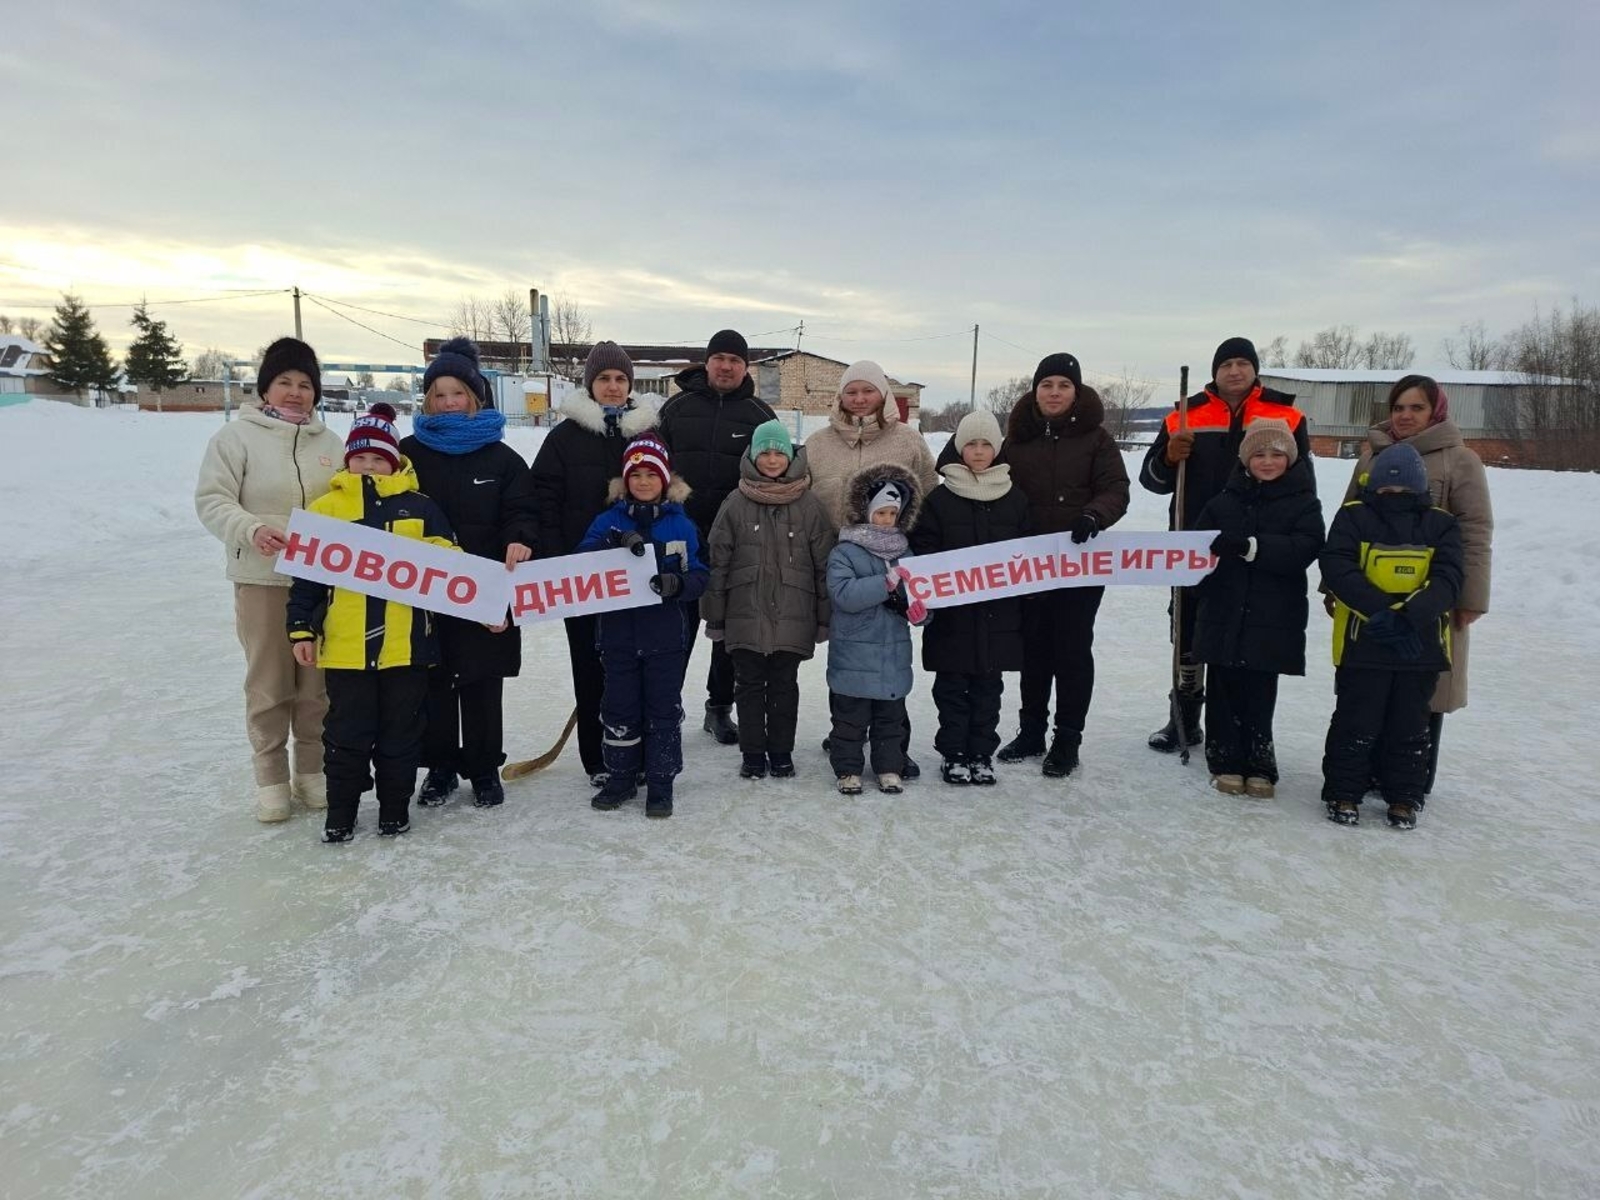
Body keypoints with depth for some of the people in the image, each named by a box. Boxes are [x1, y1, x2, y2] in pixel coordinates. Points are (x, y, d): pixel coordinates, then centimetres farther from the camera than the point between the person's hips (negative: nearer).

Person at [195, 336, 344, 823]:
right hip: (262, 581, -3)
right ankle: (271, 778, 18)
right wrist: (251, 529, -24)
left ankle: (313, 772, 24)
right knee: (269, 683, 4)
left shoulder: (330, 443, 11)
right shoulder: (238, 436, -2)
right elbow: (212, 500, -6)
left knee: (319, 682, 9)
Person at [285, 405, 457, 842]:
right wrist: (301, 629, 2)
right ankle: (340, 809, 25)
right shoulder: (325, 508, 4)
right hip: (345, 646, 0)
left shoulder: (420, 507, 5)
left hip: (406, 644, 0)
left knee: (401, 732, 12)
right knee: (346, 732, 10)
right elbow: (306, 576, 5)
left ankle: (395, 806, 27)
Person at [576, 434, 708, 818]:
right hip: (618, 633, 1)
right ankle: (620, 779, 26)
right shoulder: (609, 520, 3)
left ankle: (661, 784, 18)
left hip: (665, 635, -1)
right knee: (619, 708, 11)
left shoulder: (681, 524, 1)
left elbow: (699, 575, -2)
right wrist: (616, 542, -27)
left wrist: (678, 584, -23)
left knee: (663, 710, 6)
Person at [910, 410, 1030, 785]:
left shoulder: (1015, 499, 7)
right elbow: (923, 551, -4)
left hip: (998, 613, 2)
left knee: (988, 686, 11)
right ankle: (953, 754, 18)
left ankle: (981, 754, 23)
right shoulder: (939, 498, -1)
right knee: (952, 687, 6)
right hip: (952, 613, -2)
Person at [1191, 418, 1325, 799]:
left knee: (1259, 695, 4)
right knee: (1224, 692, 6)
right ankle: (1226, 762, 17)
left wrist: (1250, 546, -26)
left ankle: (1259, 767, 17)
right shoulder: (1225, 500, 6)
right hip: (1223, 614, 2)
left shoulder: (1304, 503, 1)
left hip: (1272, 620, -2)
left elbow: (1304, 549, -14)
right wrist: (1205, 588, -12)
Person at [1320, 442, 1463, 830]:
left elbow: (1447, 579, -7)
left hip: (1421, 645, 2)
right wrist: (1380, 611, -25)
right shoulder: (1353, 517, -1)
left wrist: (1409, 617, -24)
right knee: (1356, 722, 5)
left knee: (1409, 726, 13)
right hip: (1363, 642, -2)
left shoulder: (1441, 524, 6)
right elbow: (1337, 568, -14)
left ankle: (1404, 798, 26)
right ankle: (1343, 792, 18)